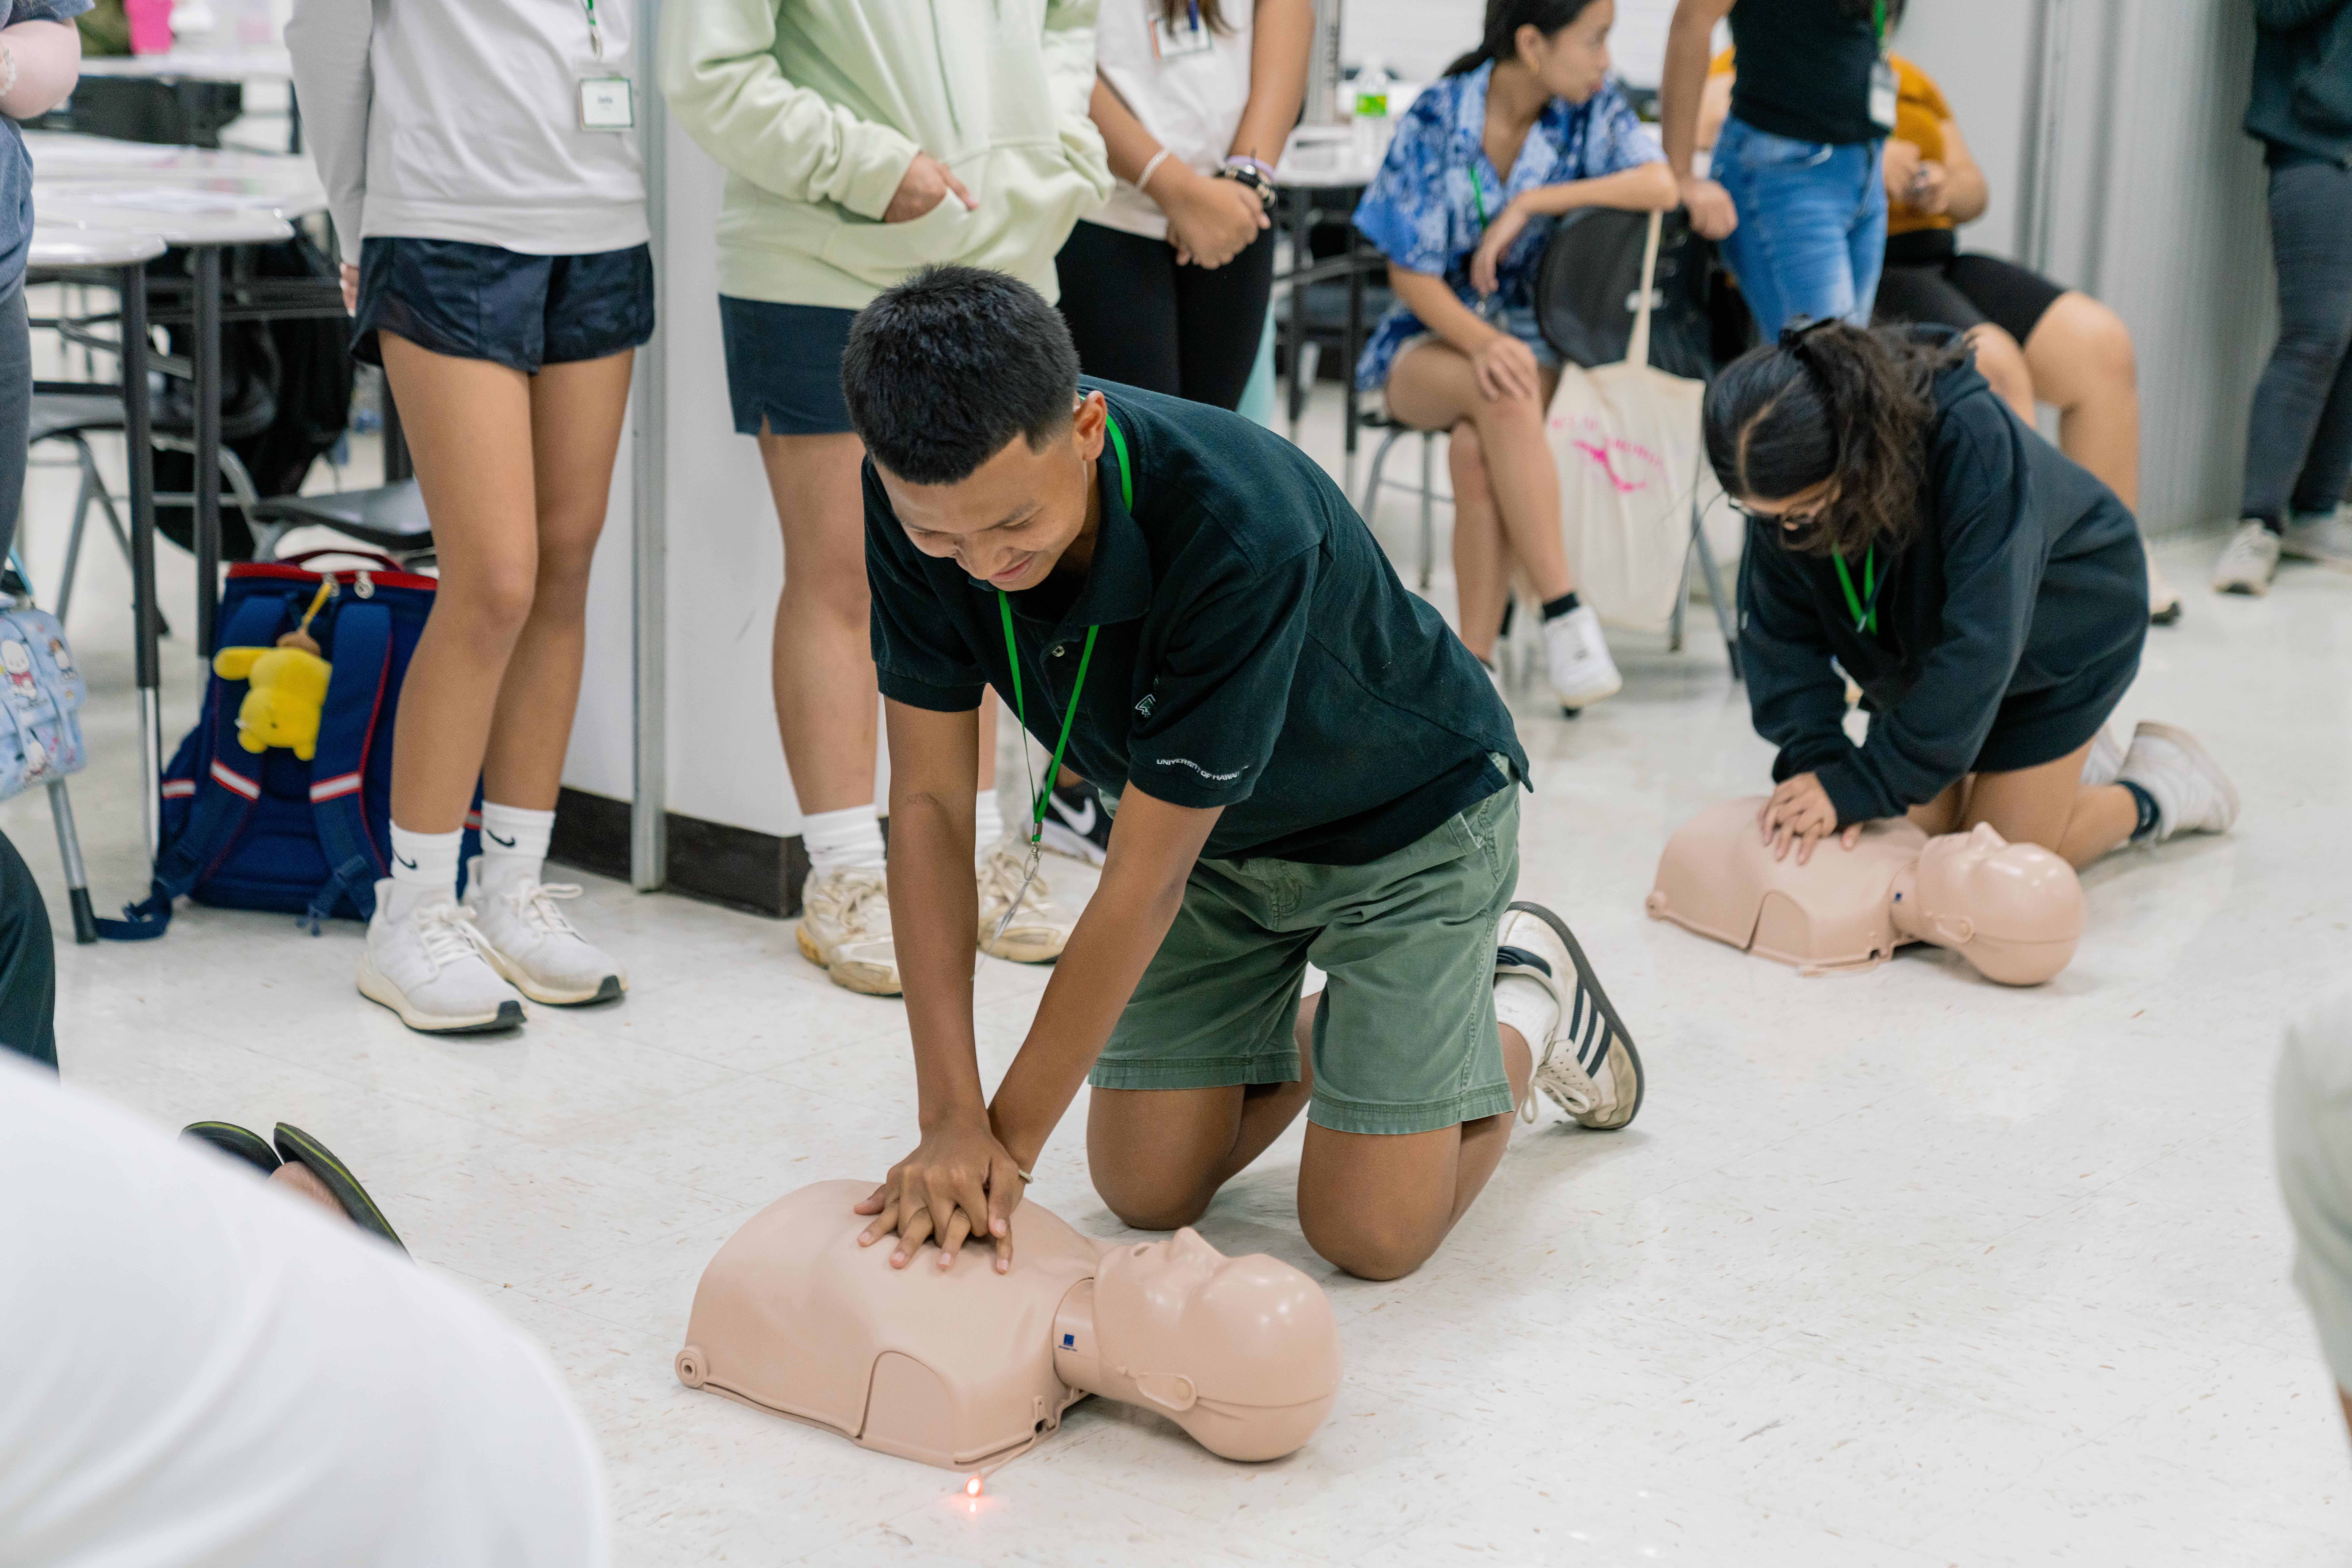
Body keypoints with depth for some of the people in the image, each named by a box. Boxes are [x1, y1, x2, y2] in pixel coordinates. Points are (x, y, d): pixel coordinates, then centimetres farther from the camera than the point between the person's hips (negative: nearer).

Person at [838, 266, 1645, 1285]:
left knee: (1371, 1232, -9)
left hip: (1406, 815, -5)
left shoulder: (1243, 531, -41)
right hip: (1212, 832, 5)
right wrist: (952, 1121, -25)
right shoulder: (923, 498, -25)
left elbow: (1142, 884, -34)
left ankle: (1528, 995, 20)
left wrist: (1011, 1141, -27)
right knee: (1147, 1190, 0)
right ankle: (1323, 1022, 29)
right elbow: (930, 801, -19)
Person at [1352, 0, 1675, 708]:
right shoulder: (1437, 119, -8)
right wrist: (1483, 345, -26)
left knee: (1478, 451, -32)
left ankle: (1475, 662, -27)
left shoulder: (1592, 107, -2)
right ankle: (1564, 613, -34)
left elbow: (1662, 186, -19)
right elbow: (1410, 271, -8)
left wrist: (1530, 204, -22)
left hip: (1534, 336, 1)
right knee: (1505, 398, -36)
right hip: (1433, 336, -1)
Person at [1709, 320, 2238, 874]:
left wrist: (1861, 786, -42)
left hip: (2061, 625, -5)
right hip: (1925, 644, 5)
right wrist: (1815, 758, -33)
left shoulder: (1971, 438, -41)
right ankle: (2072, 759, 28)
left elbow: (1980, 643, -41)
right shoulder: (1786, 471, -26)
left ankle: (2160, 783, 21)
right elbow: (1780, 632, -18)